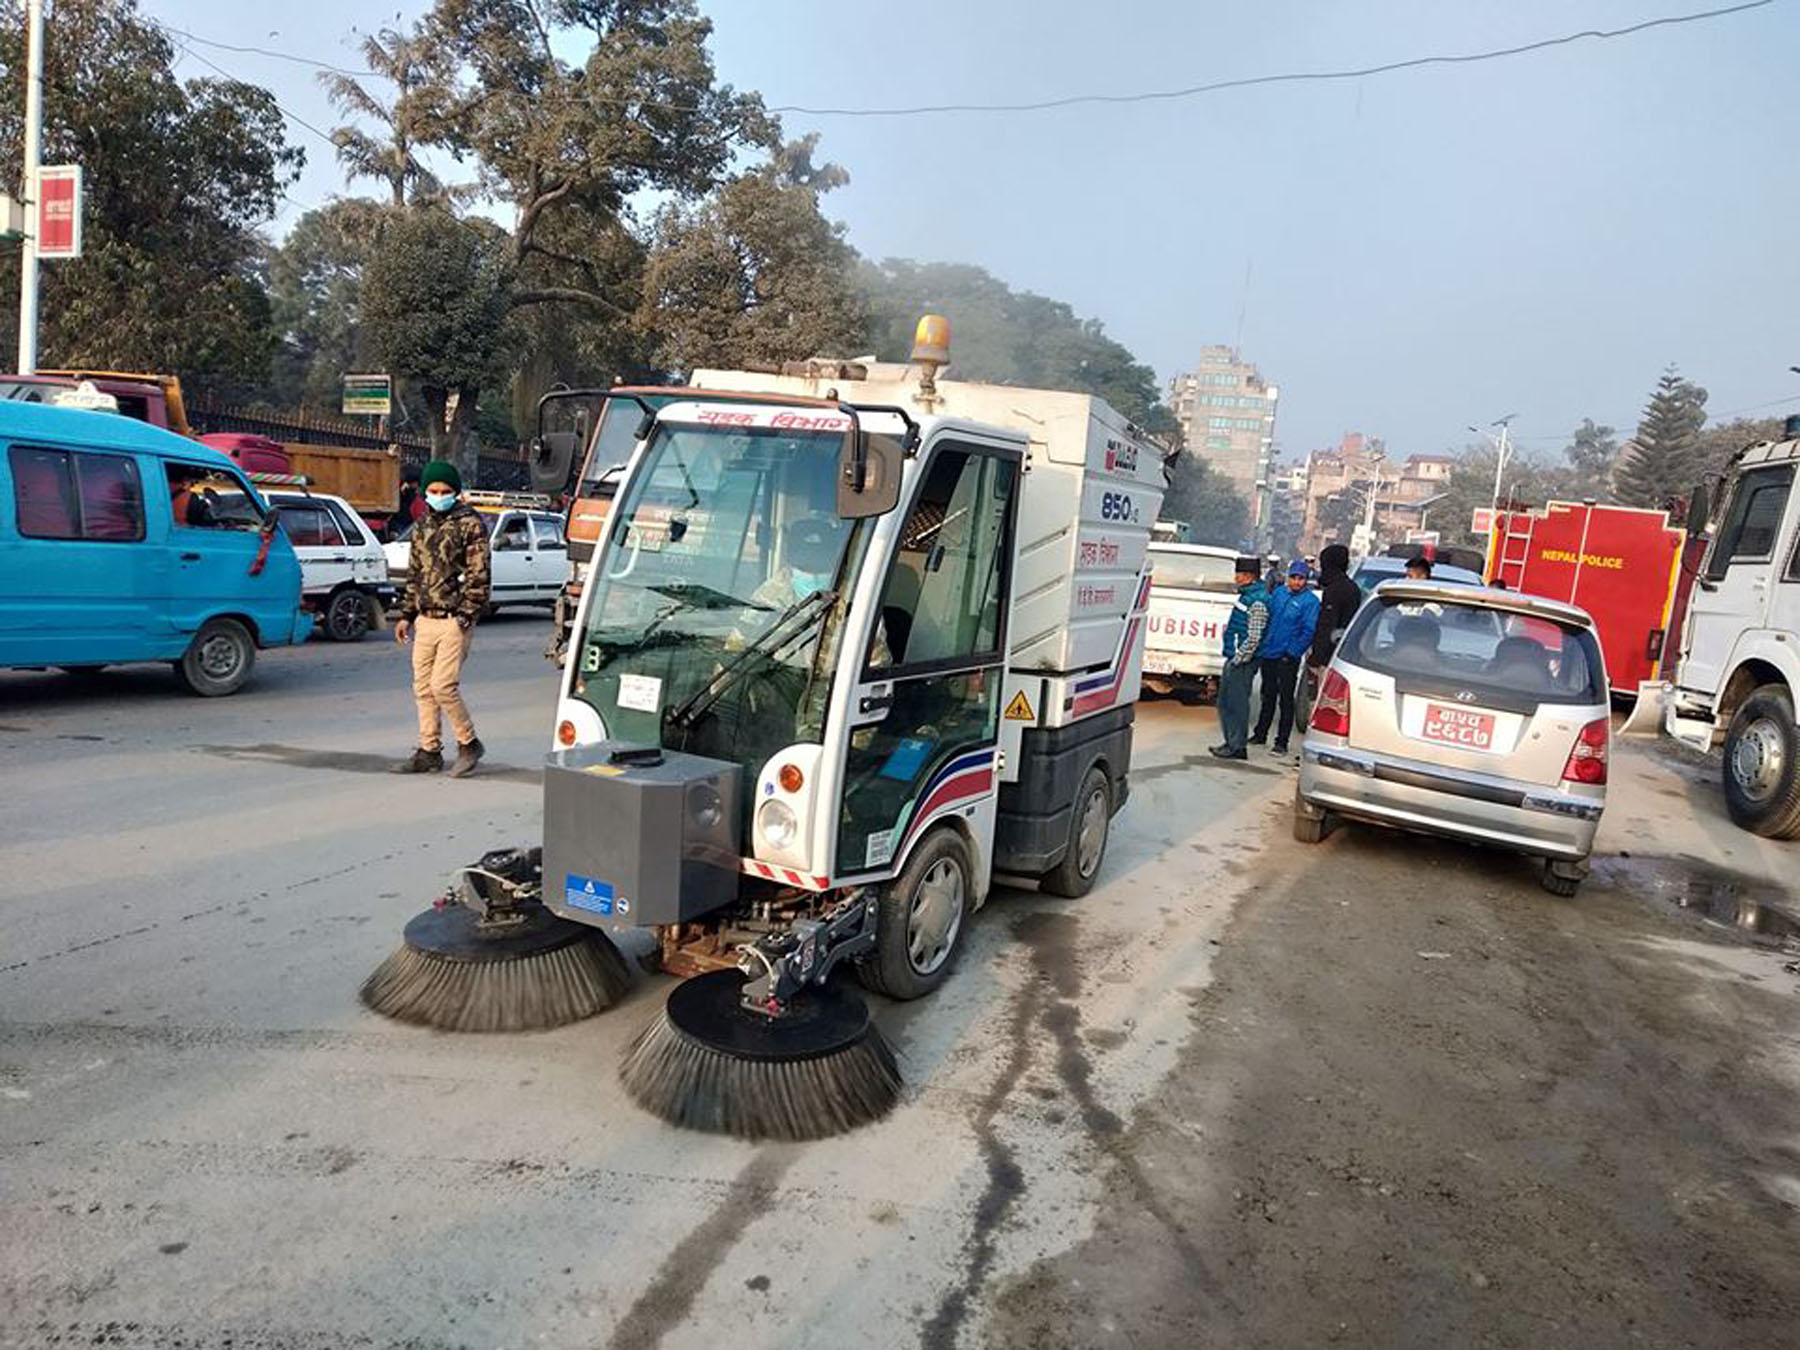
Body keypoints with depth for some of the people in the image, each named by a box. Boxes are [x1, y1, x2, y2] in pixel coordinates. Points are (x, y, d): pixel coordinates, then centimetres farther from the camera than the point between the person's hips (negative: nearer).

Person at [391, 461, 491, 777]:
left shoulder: (469, 524, -5)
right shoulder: (422, 526, 16)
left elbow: (479, 575, -10)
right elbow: (414, 574, 22)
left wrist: (466, 617, -16)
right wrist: (406, 615, 16)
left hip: (454, 621, -7)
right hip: (425, 620, 7)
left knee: (443, 685, -12)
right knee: (423, 688, 8)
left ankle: (468, 744, 6)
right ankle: (429, 752, 16)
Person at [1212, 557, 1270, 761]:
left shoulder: (1257, 602, -18)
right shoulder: (1247, 595, 13)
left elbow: (1253, 638, -21)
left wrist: (1238, 659, -18)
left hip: (1242, 662, -10)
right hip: (1235, 658, 10)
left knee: (1237, 703, -4)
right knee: (1225, 702, 15)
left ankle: (1237, 747, 4)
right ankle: (1231, 743, 24)